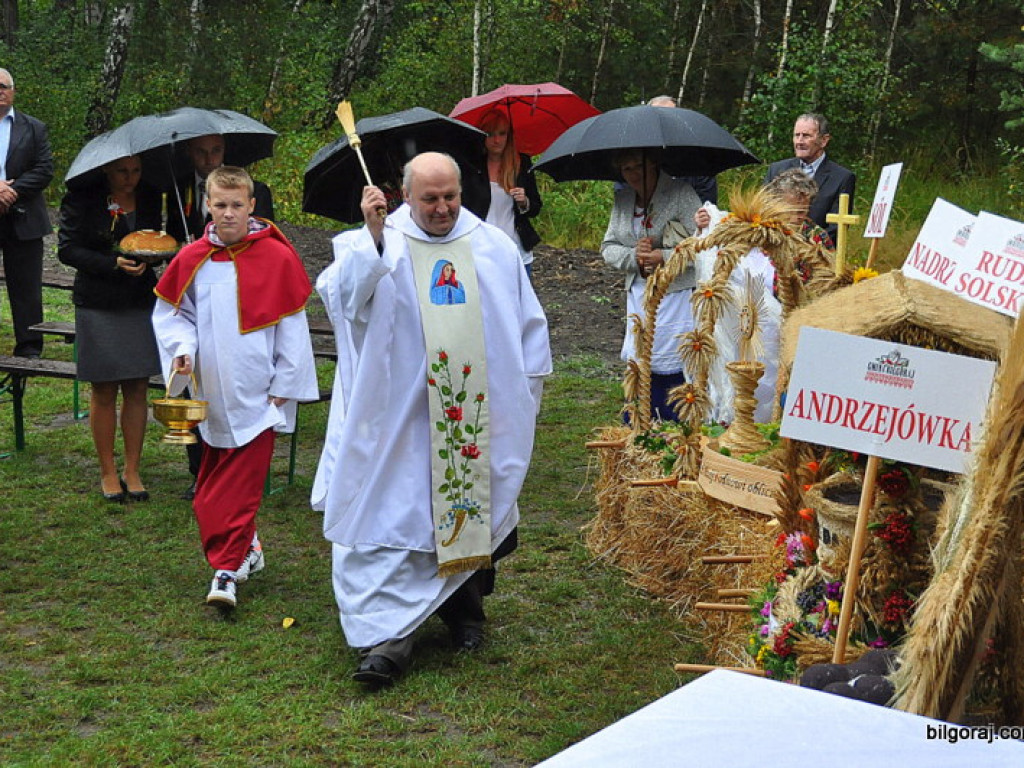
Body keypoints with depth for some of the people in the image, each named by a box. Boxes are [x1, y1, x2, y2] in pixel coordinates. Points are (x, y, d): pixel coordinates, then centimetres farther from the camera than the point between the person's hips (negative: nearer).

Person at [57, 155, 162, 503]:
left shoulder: (150, 196, 6)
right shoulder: (82, 198, -6)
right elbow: (67, 249, -8)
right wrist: (114, 263, -21)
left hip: (141, 303, 3)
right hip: (97, 305, -3)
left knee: (137, 389, 4)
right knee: (104, 391, 3)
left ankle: (132, 471, 15)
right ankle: (108, 472, 15)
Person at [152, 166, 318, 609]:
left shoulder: (276, 257, -6)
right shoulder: (192, 260, 2)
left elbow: (292, 325, -2)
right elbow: (171, 313, 13)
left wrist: (285, 384, -2)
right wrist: (182, 349, -6)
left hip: (257, 394, -4)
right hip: (212, 394, 4)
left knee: (241, 483, -7)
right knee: (212, 482, 12)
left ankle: (228, 568, -7)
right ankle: (245, 546, 29)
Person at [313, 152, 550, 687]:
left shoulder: (494, 247, 8)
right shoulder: (380, 246, -1)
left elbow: (528, 322, 16)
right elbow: (347, 297, -19)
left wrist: (527, 384, 14)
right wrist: (372, 235, -27)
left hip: (480, 416, 3)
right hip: (403, 417, -3)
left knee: (476, 508, 11)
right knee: (393, 517, -7)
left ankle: (465, 609, 31)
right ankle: (387, 635, -6)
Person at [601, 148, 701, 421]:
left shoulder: (681, 192, -8)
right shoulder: (622, 199, 11)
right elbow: (608, 248, 12)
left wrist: (665, 257, -19)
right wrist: (634, 255, -9)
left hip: (676, 294, -6)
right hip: (638, 294, 6)